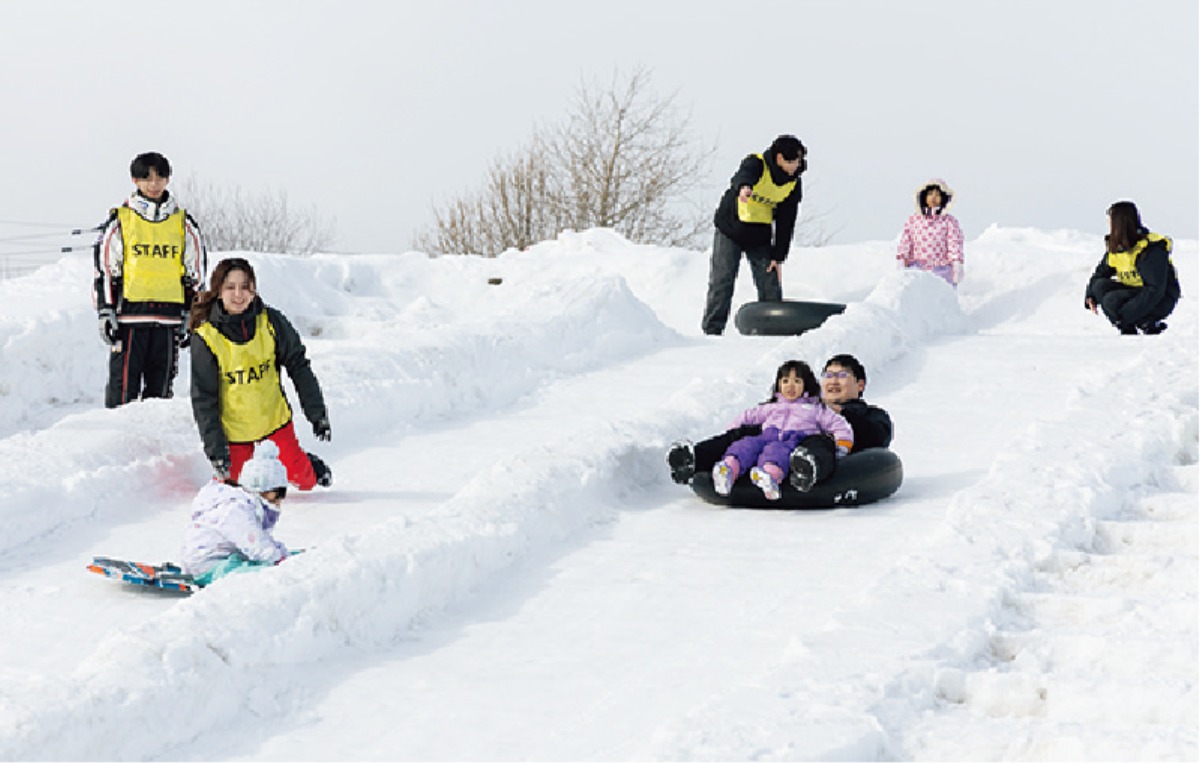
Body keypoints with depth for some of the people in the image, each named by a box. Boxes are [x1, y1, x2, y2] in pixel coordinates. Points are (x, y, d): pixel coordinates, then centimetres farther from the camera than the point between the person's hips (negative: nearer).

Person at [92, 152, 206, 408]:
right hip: (129, 317, -2)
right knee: (123, 387, -5)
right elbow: (104, 268, 5)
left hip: (168, 318, 2)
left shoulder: (183, 222, 11)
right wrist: (105, 312, -3)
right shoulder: (120, 219, 4)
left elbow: (196, 272, 15)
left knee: (161, 388, 7)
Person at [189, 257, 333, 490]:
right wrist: (214, 446, -13)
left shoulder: (271, 322, -8)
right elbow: (203, 398, -8)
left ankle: (309, 465, 35)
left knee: (302, 481, -1)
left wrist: (317, 413, 0)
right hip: (233, 430, -1)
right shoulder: (206, 337, -12)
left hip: (275, 420, 1)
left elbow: (299, 367, 1)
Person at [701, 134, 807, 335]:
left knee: (771, 285, 1)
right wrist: (743, 187, -71)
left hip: (760, 236, 4)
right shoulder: (756, 164, -21)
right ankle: (712, 330, 2)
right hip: (730, 230, -4)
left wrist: (778, 257, -4)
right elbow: (742, 176, -47)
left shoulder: (793, 183, -6)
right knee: (722, 282, -6)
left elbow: (786, 223, -1)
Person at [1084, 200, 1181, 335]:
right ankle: (1128, 330, -8)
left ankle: (1152, 326, -11)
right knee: (1100, 286, -13)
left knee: (1112, 301, -28)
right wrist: (1090, 296, -9)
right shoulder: (1115, 247, 2)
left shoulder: (1151, 249, -23)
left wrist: (1124, 315, -34)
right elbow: (1101, 272, 13)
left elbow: (1155, 290, -29)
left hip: (1162, 302, -8)